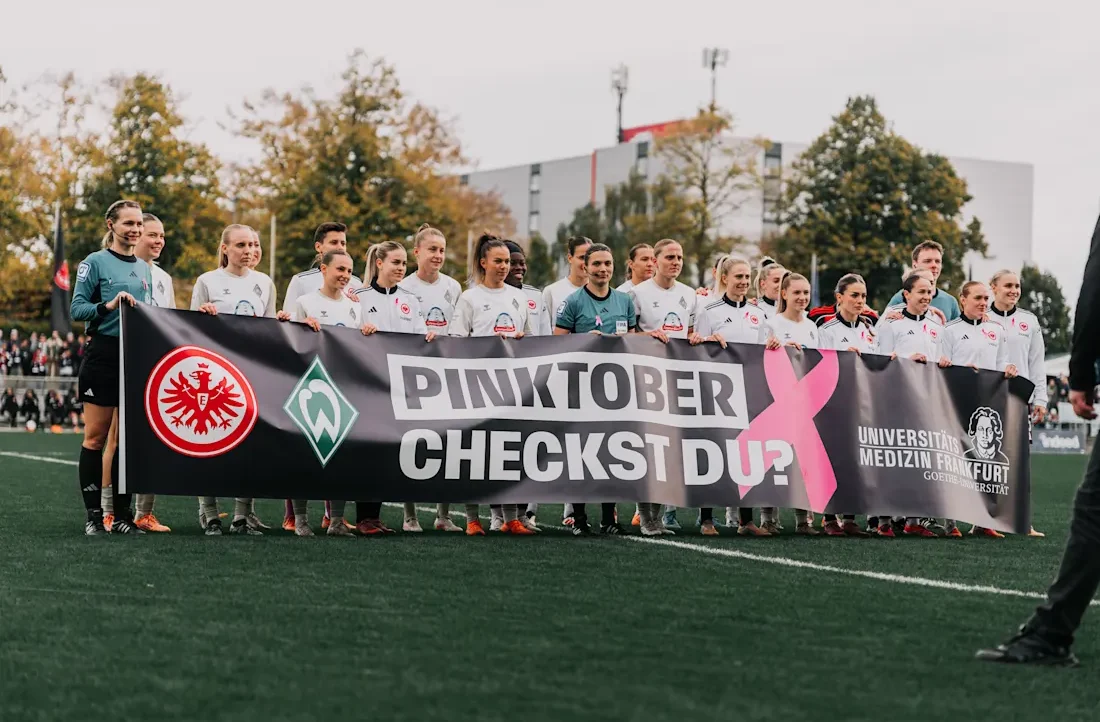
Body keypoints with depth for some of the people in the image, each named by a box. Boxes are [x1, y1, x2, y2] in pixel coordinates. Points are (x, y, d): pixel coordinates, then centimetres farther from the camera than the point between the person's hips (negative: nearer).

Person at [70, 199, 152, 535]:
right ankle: (93, 515, 1)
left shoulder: (144, 269, 15)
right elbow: (77, 308, -7)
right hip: (103, 354, -6)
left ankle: (122, 514, 10)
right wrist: (110, 305, -21)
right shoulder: (95, 262, -2)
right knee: (96, 436, -3)